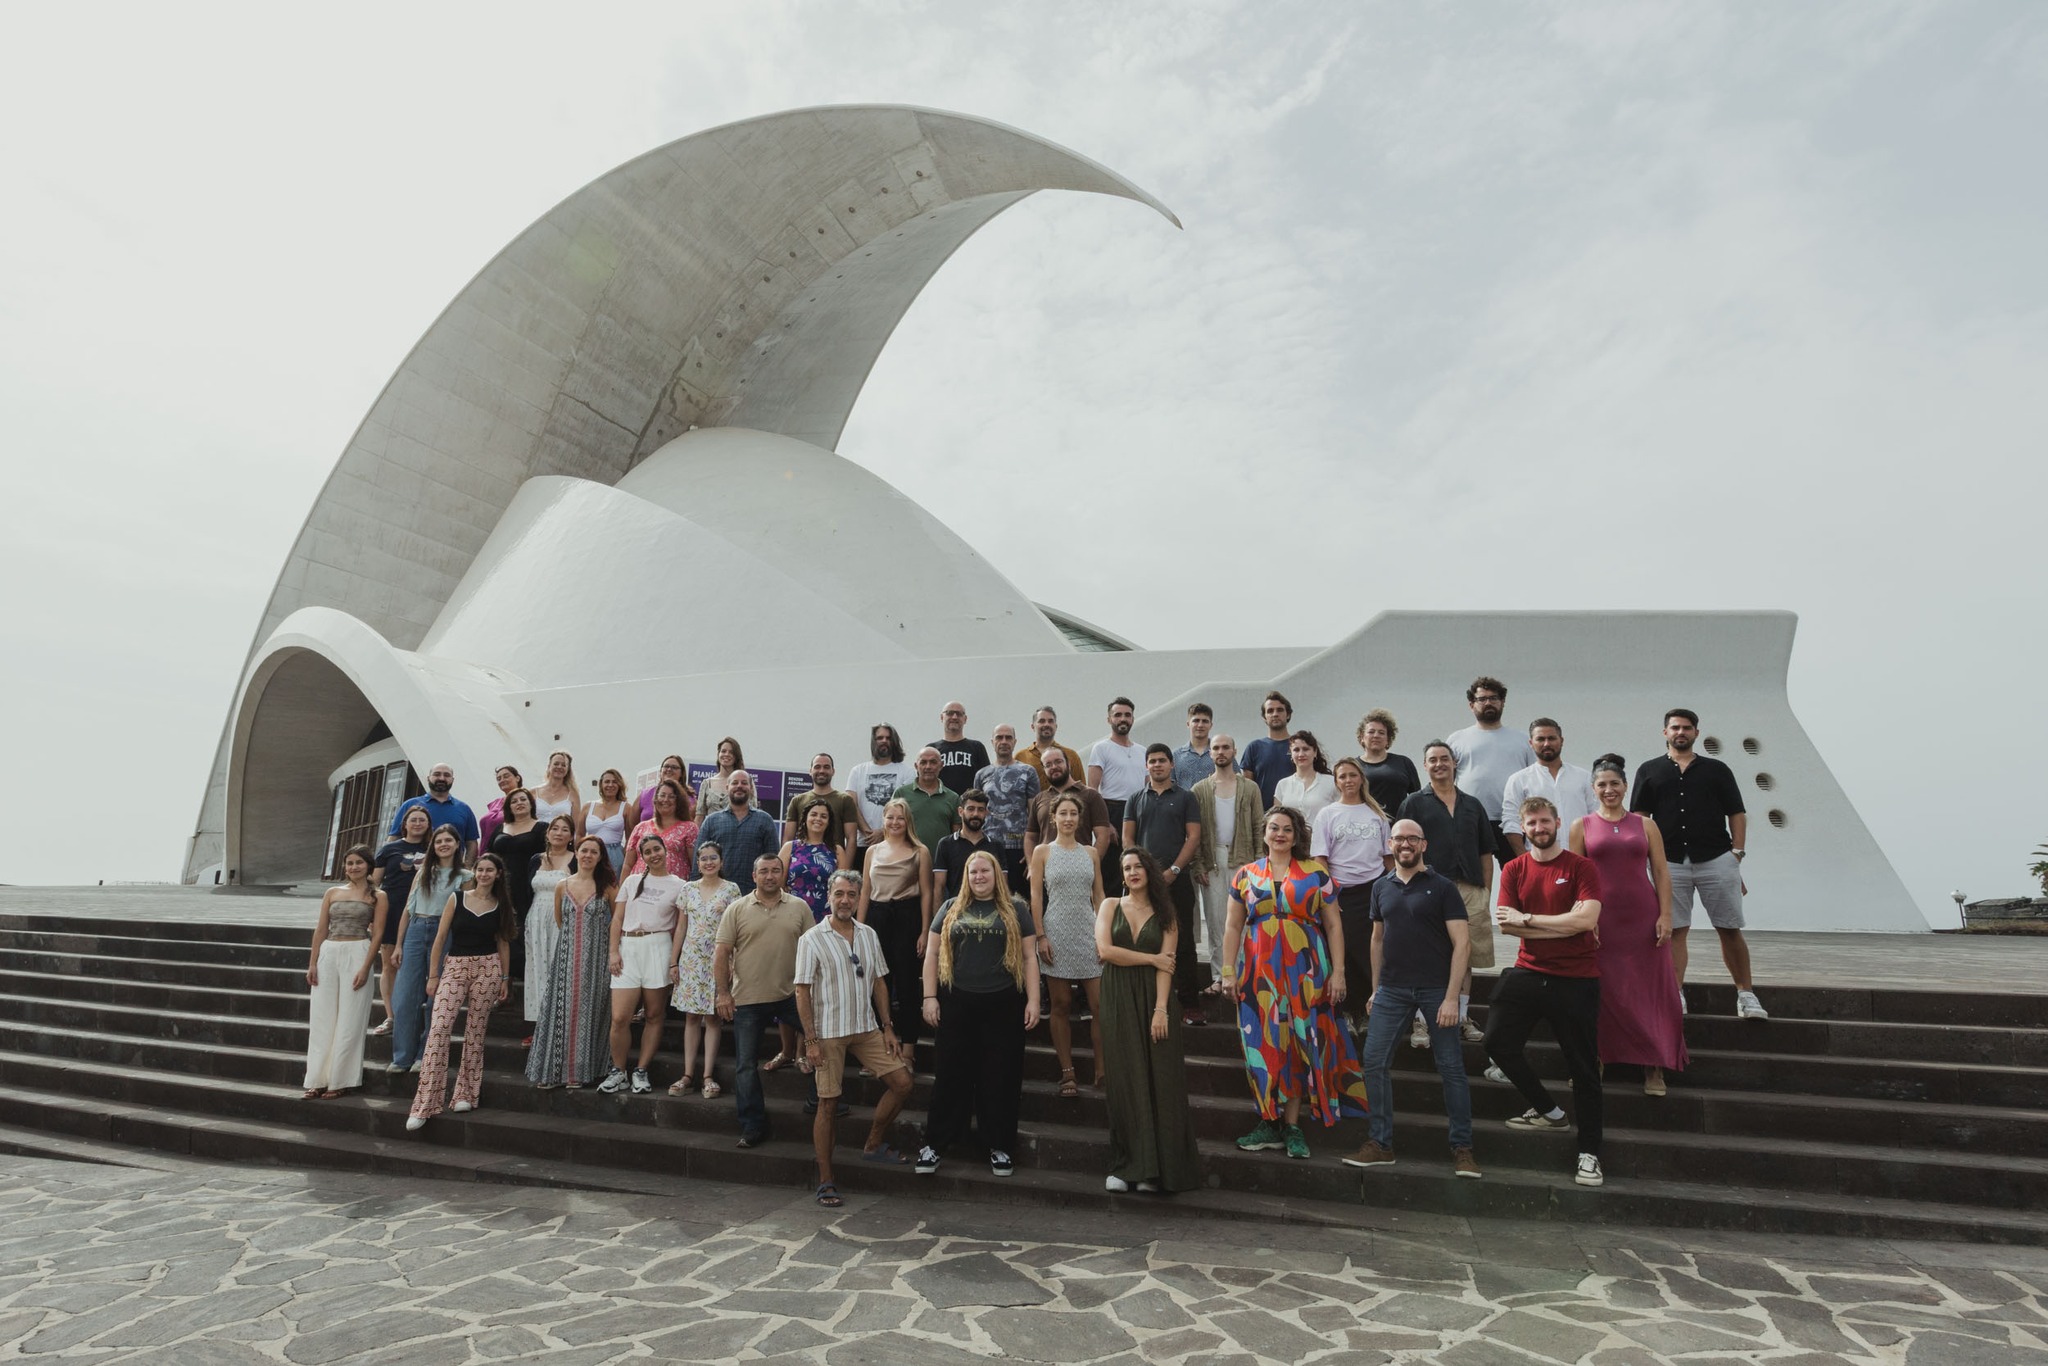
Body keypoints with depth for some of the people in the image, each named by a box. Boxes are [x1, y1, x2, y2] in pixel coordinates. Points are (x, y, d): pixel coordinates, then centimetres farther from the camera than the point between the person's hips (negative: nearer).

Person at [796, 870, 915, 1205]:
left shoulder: (868, 935, 6)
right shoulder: (812, 939, -9)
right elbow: (803, 991, -10)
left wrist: (887, 1026, 7)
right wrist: (810, 1040, -13)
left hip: (866, 1029, 5)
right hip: (828, 1033, -5)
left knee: (902, 1082, 2)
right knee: (828, 1103, 2)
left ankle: (874, 1145, 22)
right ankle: (826, 1181, 16)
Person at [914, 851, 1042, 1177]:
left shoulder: (1014, 910, 7)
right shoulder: (952, 909, 9)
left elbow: (1029, 956, 5)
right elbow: (933, 954, 9)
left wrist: (1033, 1000, -2)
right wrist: (930, 997, 0)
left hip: (1003, 1005, -1)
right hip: (957, 1003, 1)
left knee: (1001, 1077, 5)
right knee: (950, 1075, 7)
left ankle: (1000, 1146, 18)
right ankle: (934, 1143, 17)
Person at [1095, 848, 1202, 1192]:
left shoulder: (1165, 913, 7)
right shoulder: (1110, 905, 8)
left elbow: (1166, 964, -3)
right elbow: (1105, 950, -6)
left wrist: (1161, 1009, -14)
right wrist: (1150, 958, -5)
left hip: (1153, 999, 0)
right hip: (1118, 1001, 0)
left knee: (1159, 1081, -2)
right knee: (1125, 1082, 0)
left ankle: (1153, 1167, 8)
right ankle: (1125, 1166, 7)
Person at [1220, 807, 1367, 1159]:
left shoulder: (1315, 872, 3)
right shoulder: (1246, 875, 8)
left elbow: (1333, 925, 3)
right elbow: (1234, 926, 8)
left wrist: (1338, 971, -4)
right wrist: (1228, 972, 2)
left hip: (1305, 971, -1)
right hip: (1260, 971, 2)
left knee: (1300, 1043, 2)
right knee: (1265, 1044, 3)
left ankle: (1292, 1125, 12)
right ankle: (1270, 1121, 15)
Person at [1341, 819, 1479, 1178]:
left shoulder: (1442, 887, -3)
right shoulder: (1381, 887, 10)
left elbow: (1461, 942, -7)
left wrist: (1451, 997, -13)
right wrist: (1375, 989, 12)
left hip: (1436, 989, -4)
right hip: (1392, 989, 4)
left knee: (1451, 1067, 2)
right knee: (1374, 1063, 0)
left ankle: (1462, 1148, 17)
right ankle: (1380, 1144, 11)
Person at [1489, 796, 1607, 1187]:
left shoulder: (1581, 868, -5)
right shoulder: (1514, 870, 5)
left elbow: (1587, 918, -19)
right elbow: (1505, 924, -5)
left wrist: (1527, 918, -14)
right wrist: (1565, 926, -11)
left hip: (1576, 979, -3)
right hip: (1528, 973, 4)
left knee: (1583, 1066, 4)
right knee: (1498, 1042, -1)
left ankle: (1589, 1153, 18)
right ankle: (1548, 1111, 22)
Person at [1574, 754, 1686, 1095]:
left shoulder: (1645, 825, 8)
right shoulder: (1581, 827, 4)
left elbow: (1661, 872, 5)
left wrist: (1665, 915, -5)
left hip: (1644, 917, 1)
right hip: (1601, 919, -1)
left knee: (1651, 990, 3)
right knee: (1605, 993, 3)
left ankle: (1654, 1068, 12)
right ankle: (1595, 1062, 14)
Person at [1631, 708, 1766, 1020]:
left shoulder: (1717, 770, 11)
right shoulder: (1649, 771, 11)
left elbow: (1737, 815, 9)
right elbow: (1639, 818, 6)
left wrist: (1736, 854, -1)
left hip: (1717, 860, 0)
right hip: (1670, 863, 0)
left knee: (1730, 930, 5)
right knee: (1674, 930, 1)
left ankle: (1746, 993, 17)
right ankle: (1676, 995, 4)